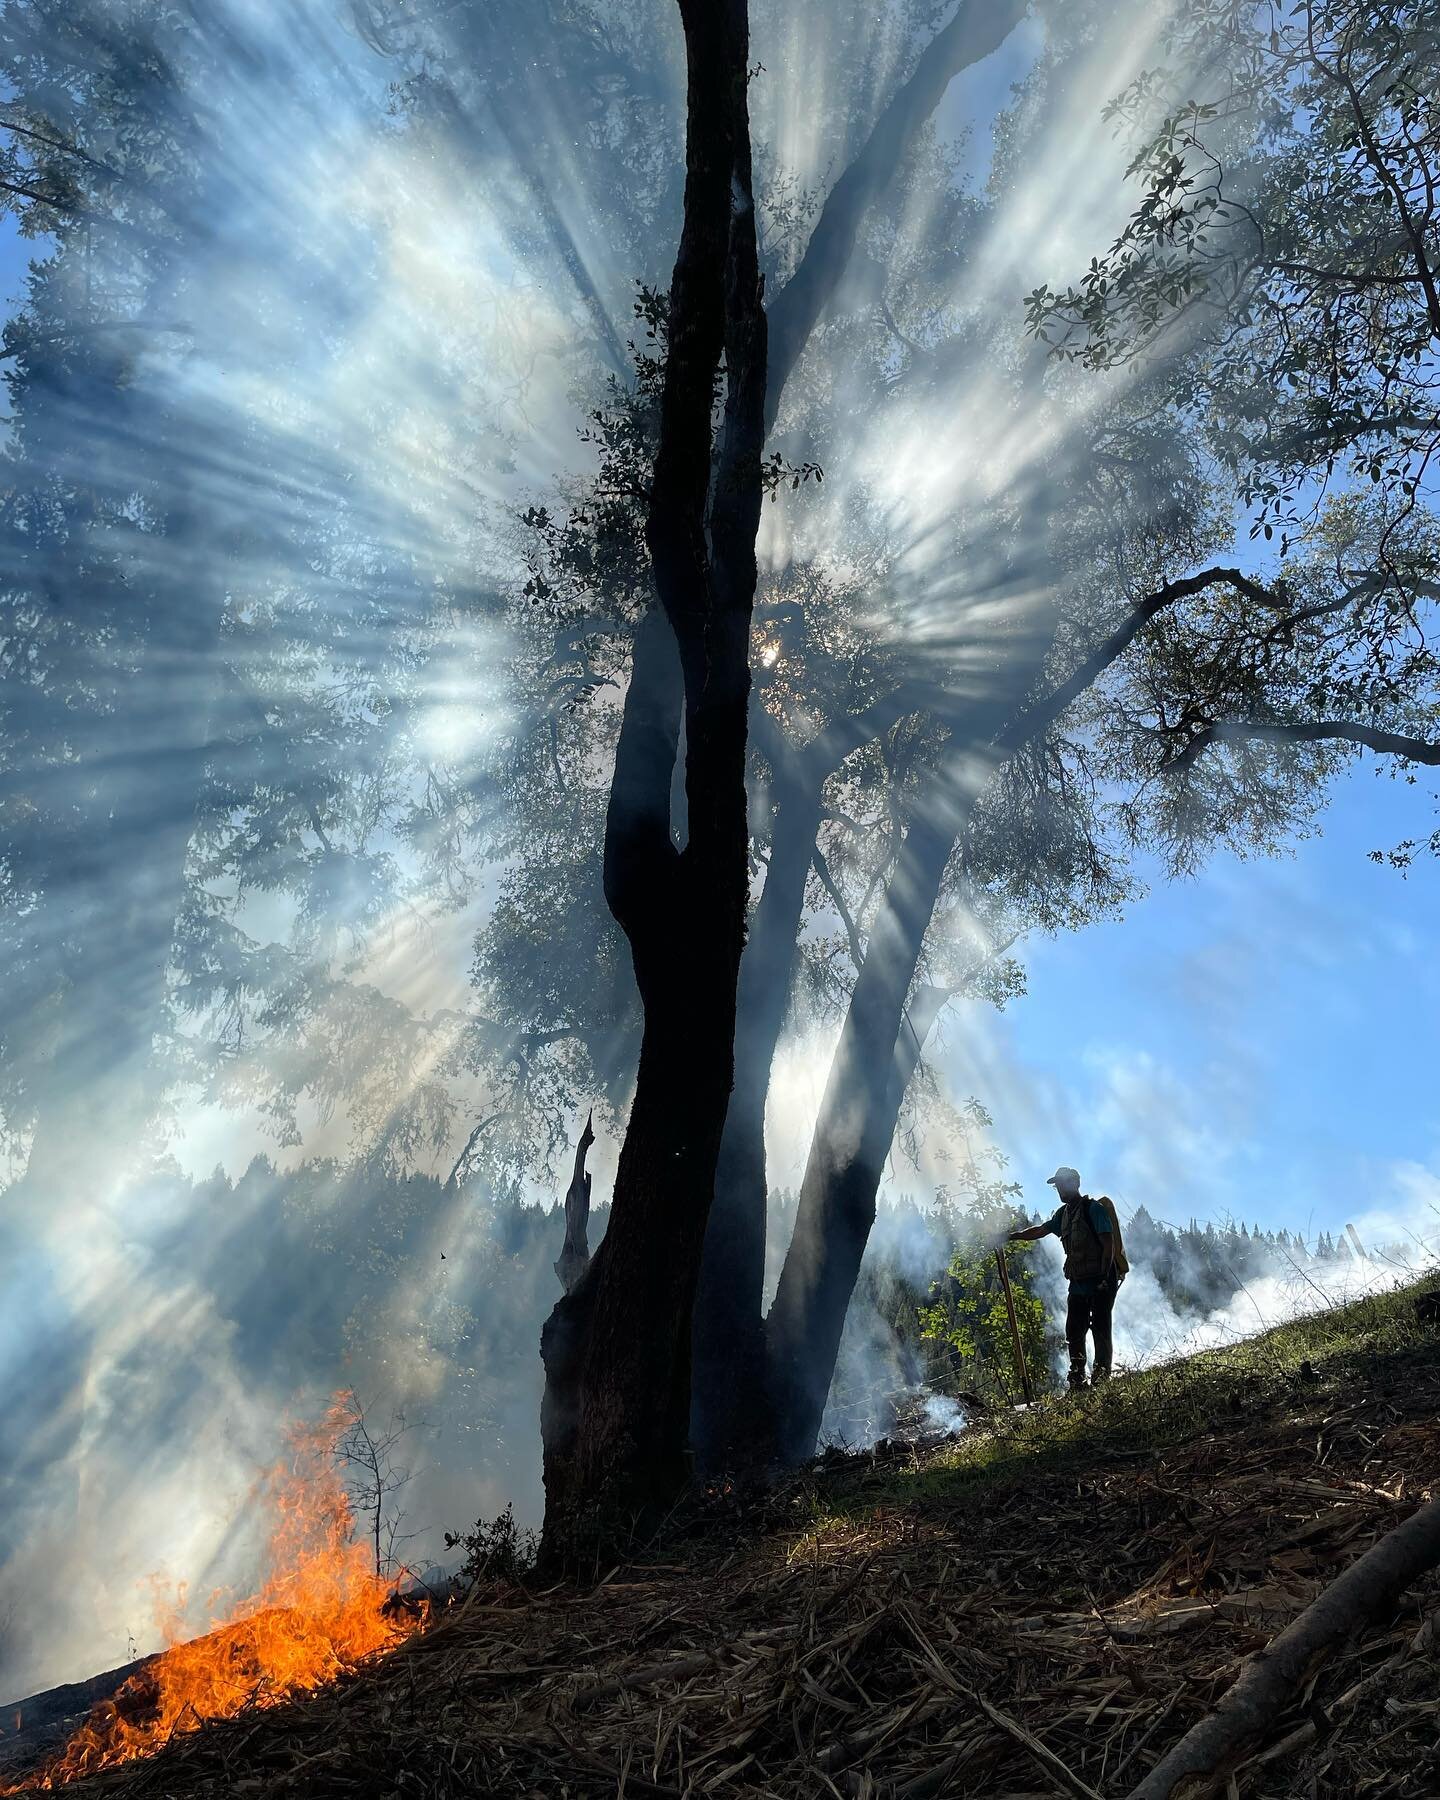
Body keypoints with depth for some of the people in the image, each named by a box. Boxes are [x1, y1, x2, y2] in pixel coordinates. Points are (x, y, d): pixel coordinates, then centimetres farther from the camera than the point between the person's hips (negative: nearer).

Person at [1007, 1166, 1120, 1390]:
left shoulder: (1093, 1209, -10)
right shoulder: (1063, 1213, 15)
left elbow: (1109, 1243, -15)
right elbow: (1040, 1230, 22)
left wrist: (1105, 1277, -19)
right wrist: (1012, 1236, 15)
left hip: (1101, 1282, -8)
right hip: (1078, 1283, 8)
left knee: (1100, 1329, -5)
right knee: (1074, 1331, 6)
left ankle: (1102, 1374, 2)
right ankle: (1077, 1378, 13)